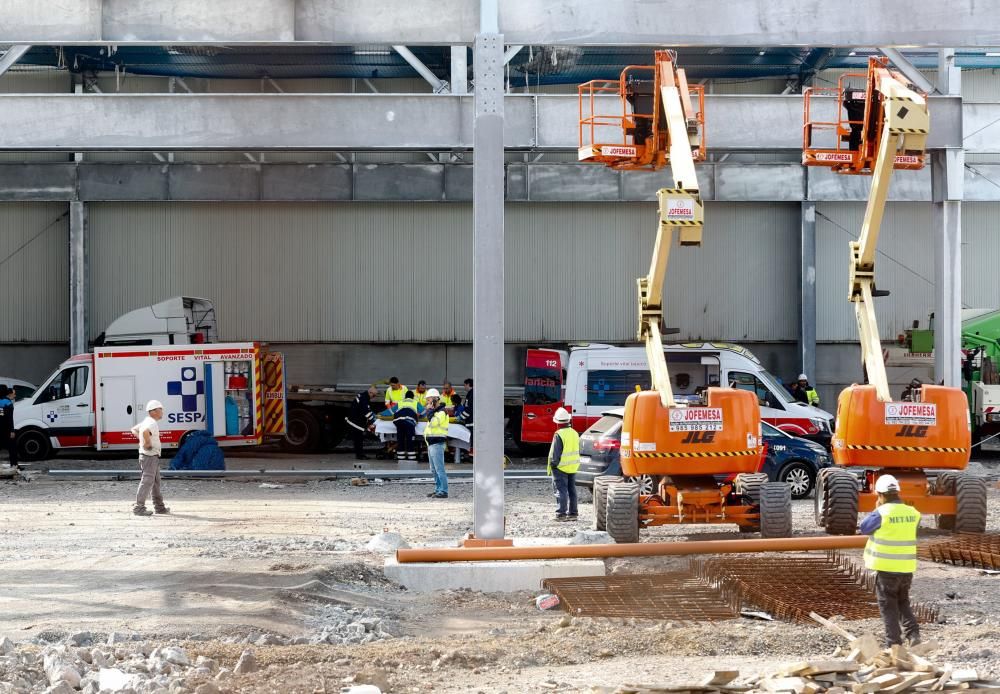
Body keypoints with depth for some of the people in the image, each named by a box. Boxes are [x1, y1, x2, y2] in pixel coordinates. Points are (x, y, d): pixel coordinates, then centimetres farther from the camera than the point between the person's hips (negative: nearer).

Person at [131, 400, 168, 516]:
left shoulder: (147, 422, 14)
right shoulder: (152, 423, -19)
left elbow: (134, 429, 28)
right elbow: (145, 431, -41)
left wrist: (141, 439, 16)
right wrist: (148, 442, -26)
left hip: (153, 456, 11)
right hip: (149, 456, -11)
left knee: (156, 482, 15)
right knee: (147, 481, -8)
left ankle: (159, 507, 22)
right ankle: (139, 507, -7)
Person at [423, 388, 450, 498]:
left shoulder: (441, 412, -11)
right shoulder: (435, 412, 20)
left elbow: (433, 423, -26)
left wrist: (429, 411, -14)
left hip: (437, 444, -10)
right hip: (431, 444, 10)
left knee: (439, 469, -12)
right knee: (434, 469, 13)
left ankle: (443, 491, -13)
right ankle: (438, 489, 18)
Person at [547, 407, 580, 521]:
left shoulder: (559, 435, -17)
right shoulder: (575, 433, 7)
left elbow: (555, 453, -17)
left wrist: (552, 465, -8)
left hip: (561, 467, -7)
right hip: (573, 467, 7)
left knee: (561, 490, -5)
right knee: (572, 489, 13)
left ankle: (561, 513, -8)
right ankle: (572, 513, 16)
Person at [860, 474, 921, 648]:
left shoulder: (881, 513, -15)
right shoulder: (912, 513, 2)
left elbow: (864, 529, -2)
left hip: (886, 567, -5)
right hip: (907, 567, 5)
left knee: (888, 606, 5)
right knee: (903, 603, 20)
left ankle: (894, 643, 4)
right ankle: (914, 635, 4)